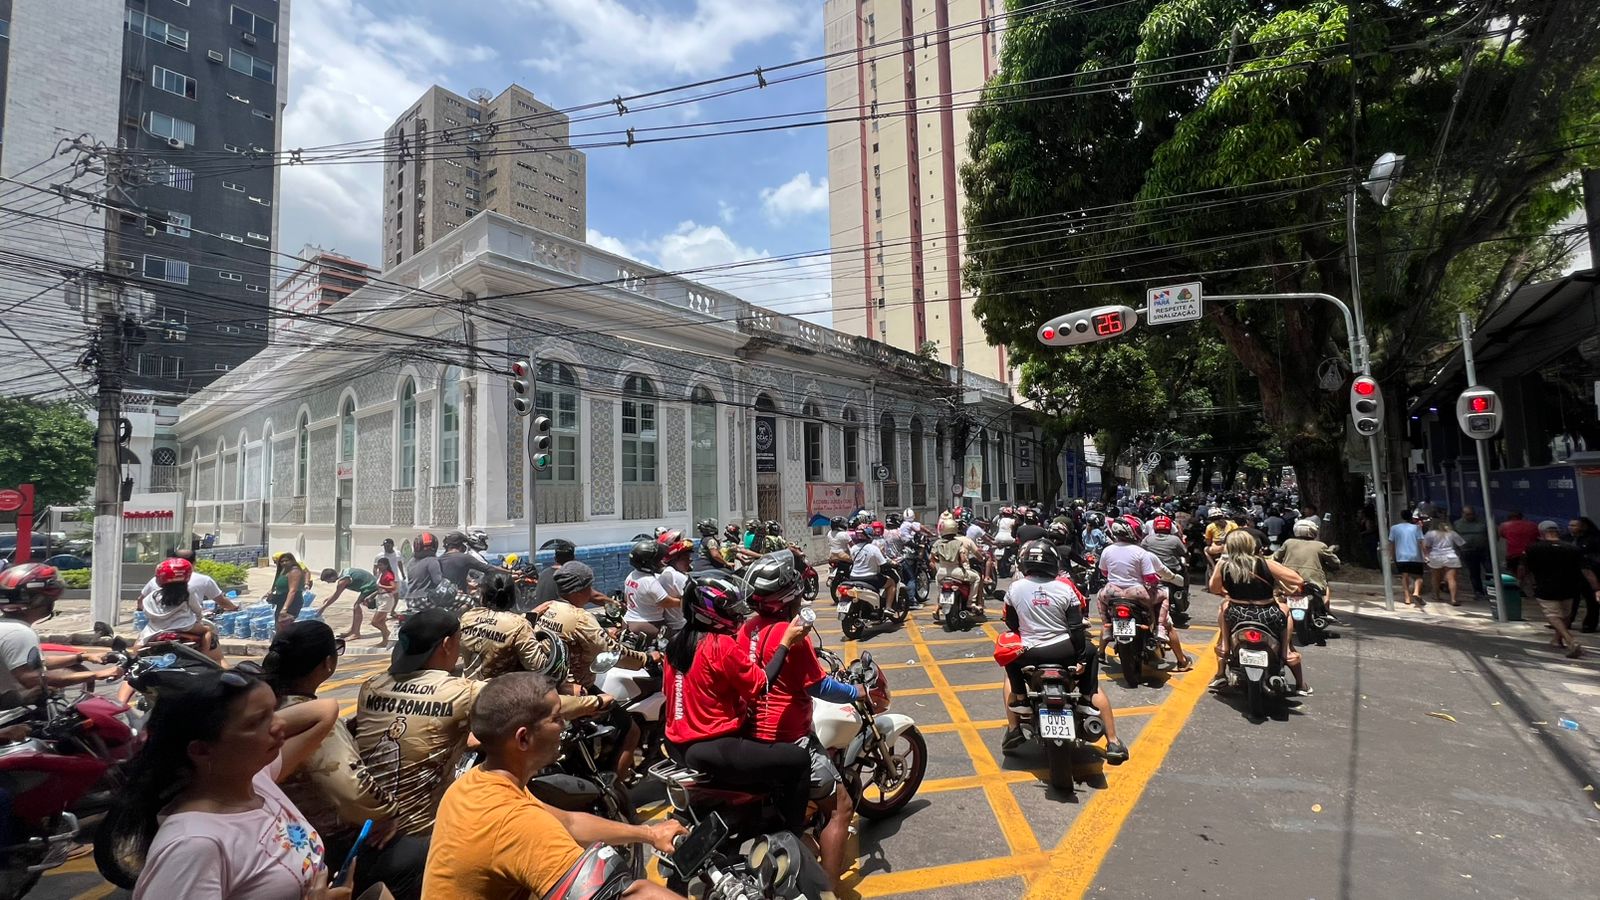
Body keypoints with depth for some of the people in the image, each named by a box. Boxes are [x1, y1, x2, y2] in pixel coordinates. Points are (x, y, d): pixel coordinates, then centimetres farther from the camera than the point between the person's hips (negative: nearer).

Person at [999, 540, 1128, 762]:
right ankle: (1113, 743, 18)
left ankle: (1013, 731, 23)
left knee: (1011, 669, 31)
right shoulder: (1066, 587, -5)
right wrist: (1082, 658, 2)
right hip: (1064, 650, 0)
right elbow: (1076, 626, -5)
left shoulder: (1014, 588, -3)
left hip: (1029, 654, 1)